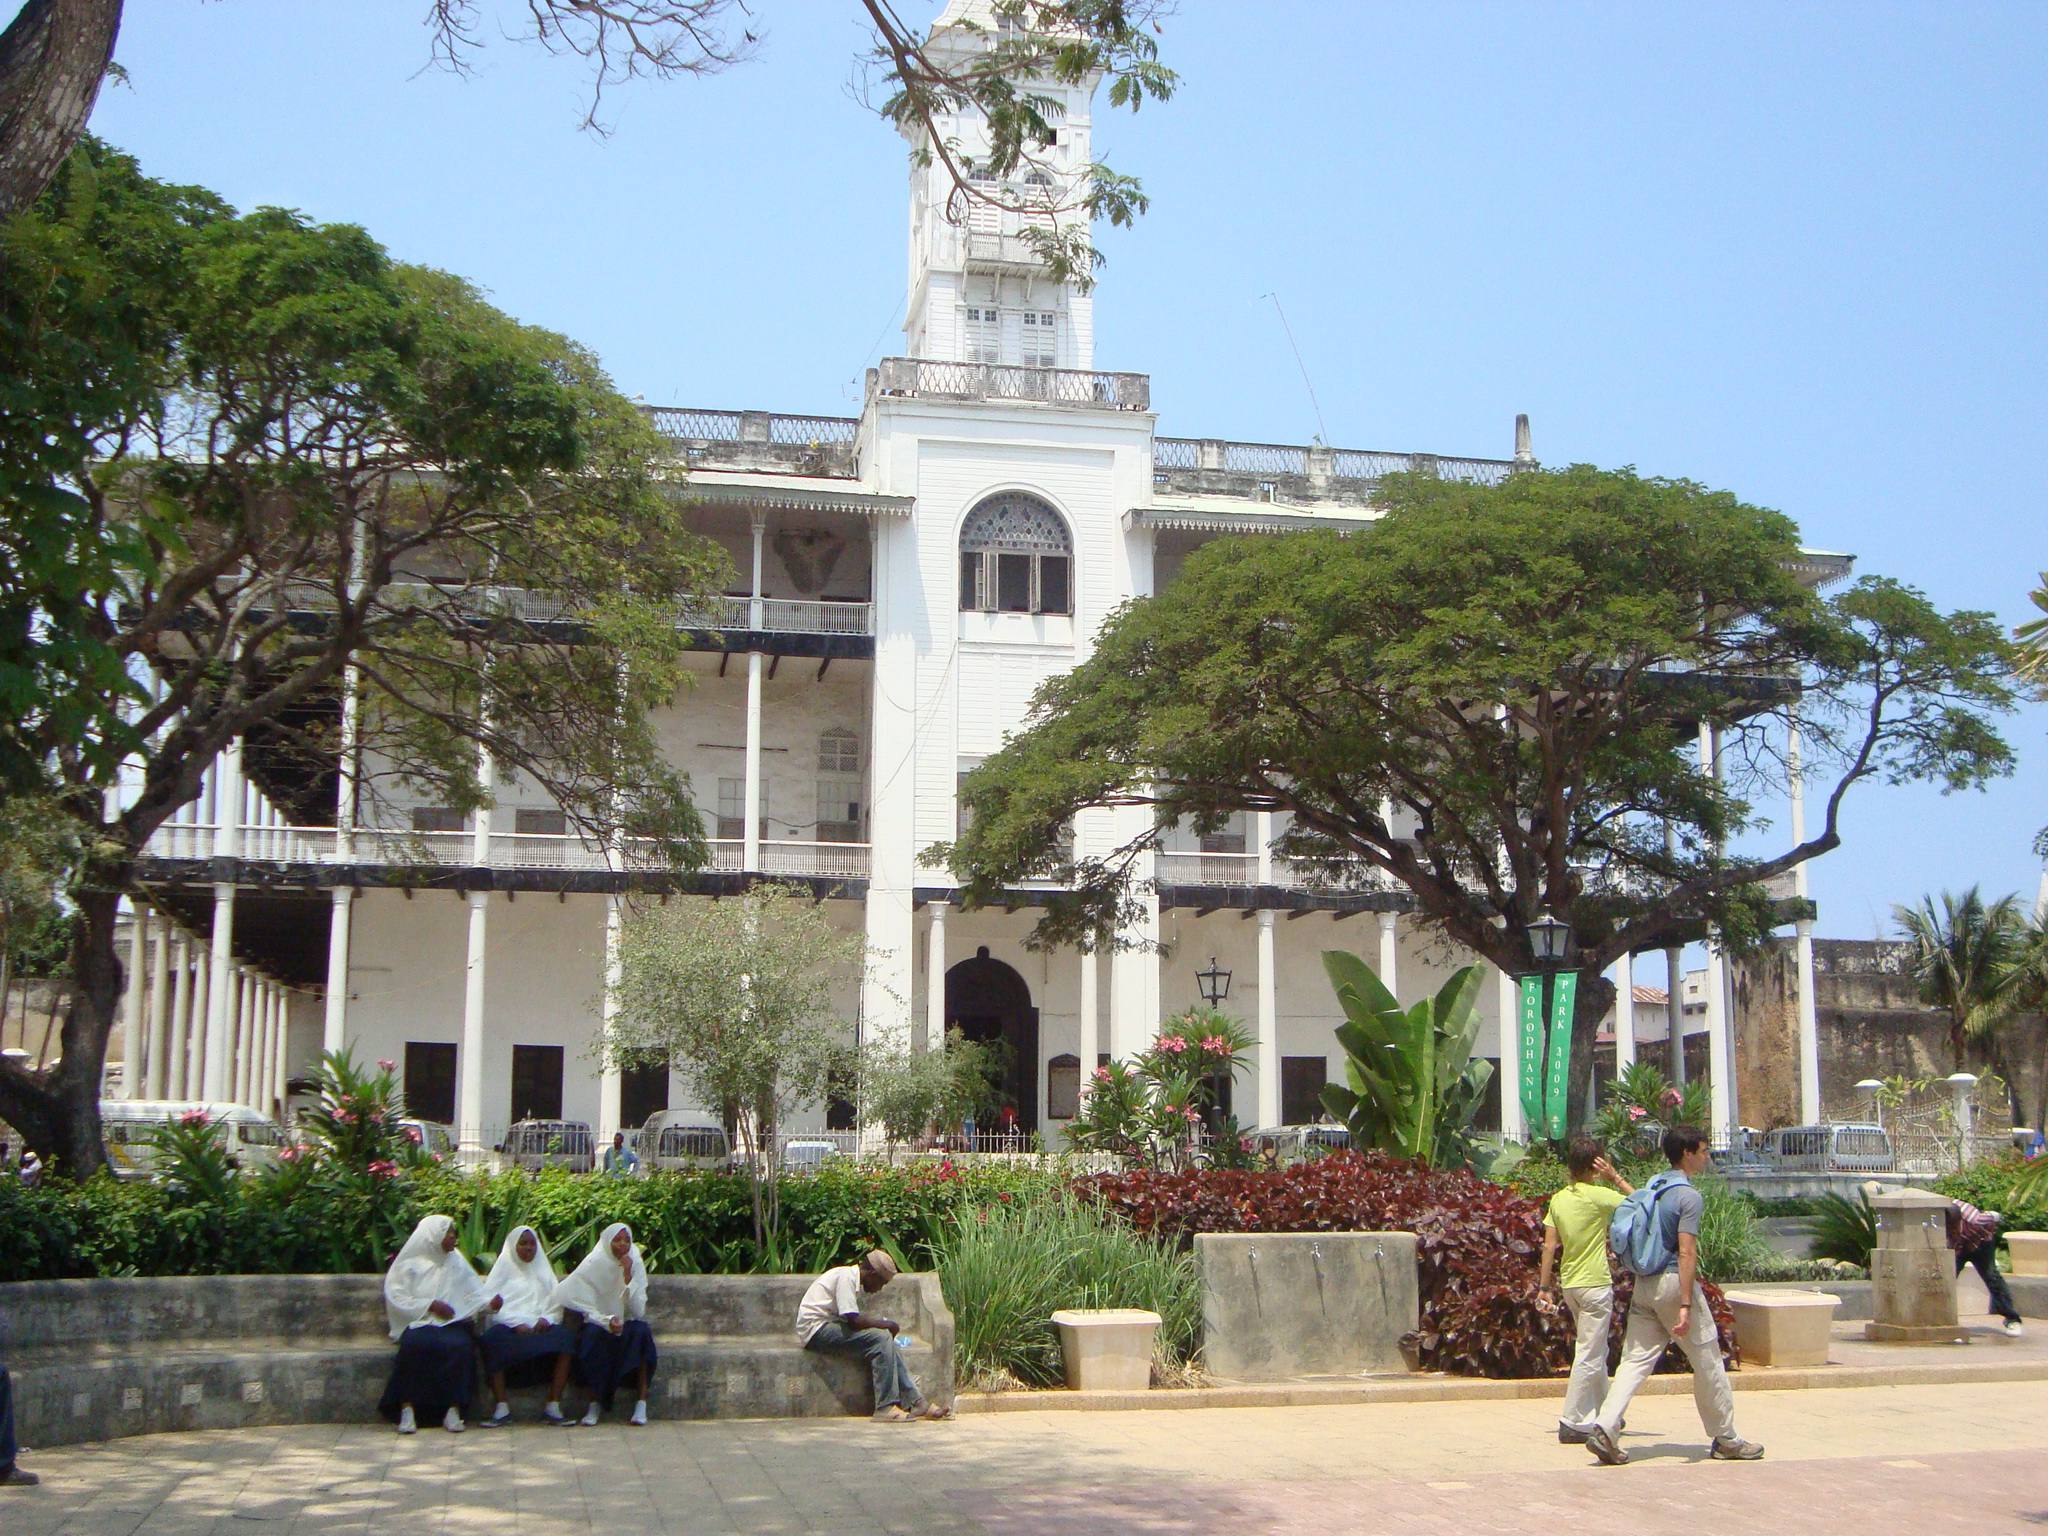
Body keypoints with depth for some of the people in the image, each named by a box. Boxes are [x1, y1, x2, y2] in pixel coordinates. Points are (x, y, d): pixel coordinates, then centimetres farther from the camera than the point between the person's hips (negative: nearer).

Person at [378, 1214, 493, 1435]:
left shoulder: (457, 1263, 18)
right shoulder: (410, 1263, 7)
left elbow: (474, 1292, 13)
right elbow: (396, 1297, -2)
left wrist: (489, 1302, -8)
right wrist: (430, 1305, -9)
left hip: (452, 1323, 2)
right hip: (418, 1322, -2)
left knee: (460, 1345, -32)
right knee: (414, 1345, -36)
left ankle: (453, 1411, -30)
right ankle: (407, 1409, -31)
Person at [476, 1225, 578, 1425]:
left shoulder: (543, 1268, 24)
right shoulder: (504, 1267, 14)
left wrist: (547, 1319, -8)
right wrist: (517, 1323, -14)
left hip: (540, 1326, 2)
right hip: (509, 1326, -2)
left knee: (565, 1337, -30)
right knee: (493, 1338, -37)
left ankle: (553, 1407, -28)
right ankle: (502, 1409, -32)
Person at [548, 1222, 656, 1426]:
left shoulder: (636, 1264, -5)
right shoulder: (594, 1265, -9)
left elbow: (639, 1311, -13)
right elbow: (588, 1310, -11)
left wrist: (628, 1277, -22)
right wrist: (608, 1321, -30)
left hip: (628, 1326, 1)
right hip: (599, 1323, -1)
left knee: (641, 1332, -32)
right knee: (592, 1335, -35)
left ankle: (641, 1402, -31)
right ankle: (595, 1403, -27)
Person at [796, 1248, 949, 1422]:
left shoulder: (852, 1278, 15)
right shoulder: (846, 1277, -16)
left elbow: (853, 1318, 14)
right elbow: (853, 1320, -21)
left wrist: (884, 1323, 1)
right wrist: (888, 1324, -9)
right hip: (816, 1329, -10)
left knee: (886, 1340, -4)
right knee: (881, 1338, -21)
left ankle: (915, 1403, -7)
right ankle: (885, 1407, -19)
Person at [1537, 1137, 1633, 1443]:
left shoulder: (1559, 1199, 5)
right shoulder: (1598, 1196, -13)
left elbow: (1550, 1246, 4)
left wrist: (1544, 1287, 7)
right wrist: (1616, 1178, -1)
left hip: (1569, 1283, 7)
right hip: (1595, 1283, -7)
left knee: (1597, 1351, 21)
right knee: (1589, 1356, -3)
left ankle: (1603, 1414, 31)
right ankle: (1572, 1423, -3)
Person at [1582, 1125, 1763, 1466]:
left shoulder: (1652, 1187, 11)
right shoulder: (1689, 1196, -13)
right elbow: (1687, 1253, -19)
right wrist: (1686, 1305, -21)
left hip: (1644, 1284, 7)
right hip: (1674, 1282, -7)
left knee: (1636, 1360, 3)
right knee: (1708, 1362, 7)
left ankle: (1605, 1427, -12)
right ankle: (1726, 1440, 18)